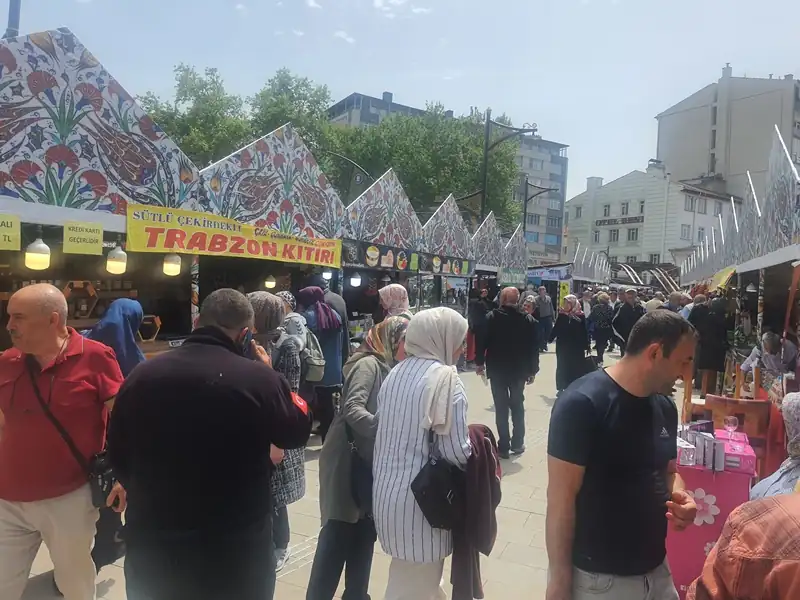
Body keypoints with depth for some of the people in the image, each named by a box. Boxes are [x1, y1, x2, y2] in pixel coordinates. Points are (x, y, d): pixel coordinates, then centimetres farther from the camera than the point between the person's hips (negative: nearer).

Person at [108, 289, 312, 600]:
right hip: (237, 548, -3)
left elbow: (118, 454, 6)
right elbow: (298, 431, -3)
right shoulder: (259, 378, -20)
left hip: (152, 543, 3)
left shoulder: (142, 375, -6)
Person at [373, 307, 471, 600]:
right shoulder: (444, 377, -16)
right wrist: (477, 447, 2)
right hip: (420, 498, -7)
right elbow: (457, 453, -17)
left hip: (388, 491, 7)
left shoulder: (395, 373, 6)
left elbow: (394, 432, 10)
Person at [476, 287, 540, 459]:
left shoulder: (492, 317, -10)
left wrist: (479, 362, 1)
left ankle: (504, 446, 6)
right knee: (518, 405, 18)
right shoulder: (528, 320, -4)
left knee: (501, 408, 4)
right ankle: (517, 443, 22)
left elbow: (482, 341, -10)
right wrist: (532, 370, 6)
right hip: (519, 370, 2)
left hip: (497, 369, -2)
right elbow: (534, 347, -2)